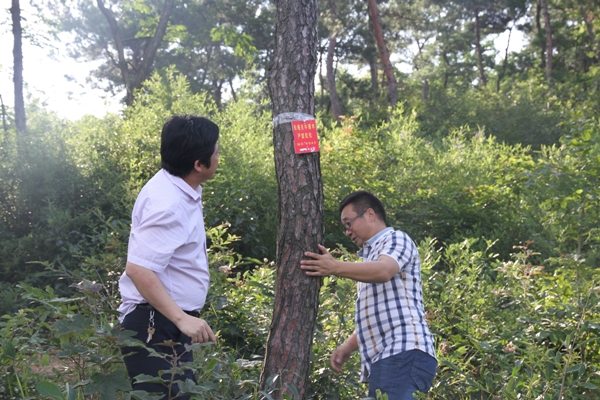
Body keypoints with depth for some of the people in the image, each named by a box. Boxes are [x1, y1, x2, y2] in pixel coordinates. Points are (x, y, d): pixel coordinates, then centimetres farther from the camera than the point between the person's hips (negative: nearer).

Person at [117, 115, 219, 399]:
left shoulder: (177, 189, 5)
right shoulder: (169, 205, -25)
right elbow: (138, 269, -29)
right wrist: (182, 319, -31)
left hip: (169, 322, 10)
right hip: (156, 325, -10)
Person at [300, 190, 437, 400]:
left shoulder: (396, 239, 5)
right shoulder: (371, 255, 30)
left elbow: (383, 271, -20)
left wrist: (335, 267, -30)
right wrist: (348, 346, 14)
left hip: (404, 354, -9)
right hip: (382, 359, 9)